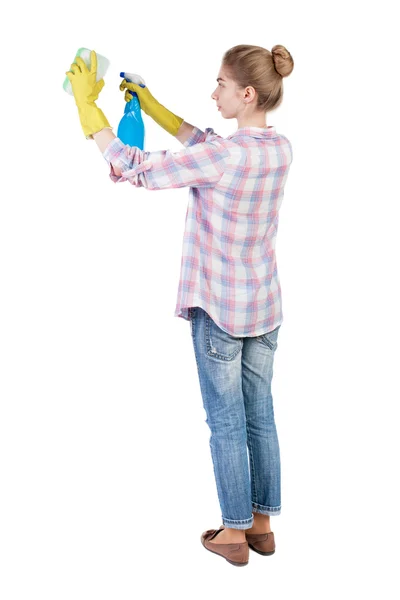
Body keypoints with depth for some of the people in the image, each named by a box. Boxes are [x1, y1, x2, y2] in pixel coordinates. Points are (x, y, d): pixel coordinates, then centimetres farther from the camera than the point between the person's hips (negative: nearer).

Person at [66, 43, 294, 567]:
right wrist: (150, 105, 15)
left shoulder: (223, 156, -24)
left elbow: (138, 169, -17)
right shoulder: (281, 149, -1)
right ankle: (262, 523, 29)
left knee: (226, 423, 7)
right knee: (261, 416, 16)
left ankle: (235, 534, 21)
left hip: (218, 309, -7)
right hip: (264, 308, 7)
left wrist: (87, 105, -7)